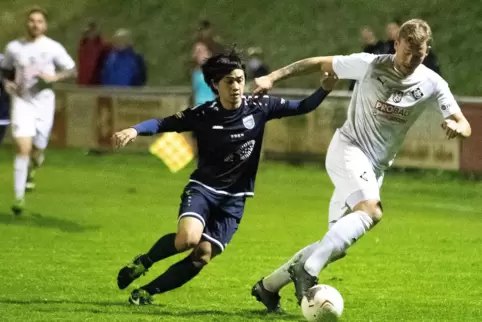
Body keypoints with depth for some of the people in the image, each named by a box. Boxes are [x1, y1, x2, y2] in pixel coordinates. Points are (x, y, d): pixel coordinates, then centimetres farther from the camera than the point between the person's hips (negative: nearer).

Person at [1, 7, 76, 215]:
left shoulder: (53, 48, -2)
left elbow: (72, 71, 2)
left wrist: (54, 77, -16)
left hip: (44, 102, 0)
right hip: (22, 102, 0)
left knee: (37, 150, 7)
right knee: (23, 148, -15)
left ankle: (30, 171, 45)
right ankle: (19, 197, -13)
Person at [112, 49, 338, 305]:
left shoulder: (259, 107, -4)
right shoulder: (202, 115, -10)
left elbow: (302, 107, 4)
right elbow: (163, 124, -7)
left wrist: (325, 89, -13)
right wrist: (135, 130, -25)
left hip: (234, 199, 3)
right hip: (202, 188, -3)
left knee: (203, 255, -9)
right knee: (188, 238, -30)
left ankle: (147, 292, 7)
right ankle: (144, 261, -1)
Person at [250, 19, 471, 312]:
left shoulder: (432, 84, -3)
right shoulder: (370, 65, -10)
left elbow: (465, 127, -4)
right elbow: (320, 63, 0)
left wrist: (456, 126, -29)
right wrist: (274, 77, -6)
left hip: (376, 168, 6)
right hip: (348, 149, -5)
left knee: (336, 244, 6)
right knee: (371, 211, -33)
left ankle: (269, 286, 20)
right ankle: (308, 269, -34)